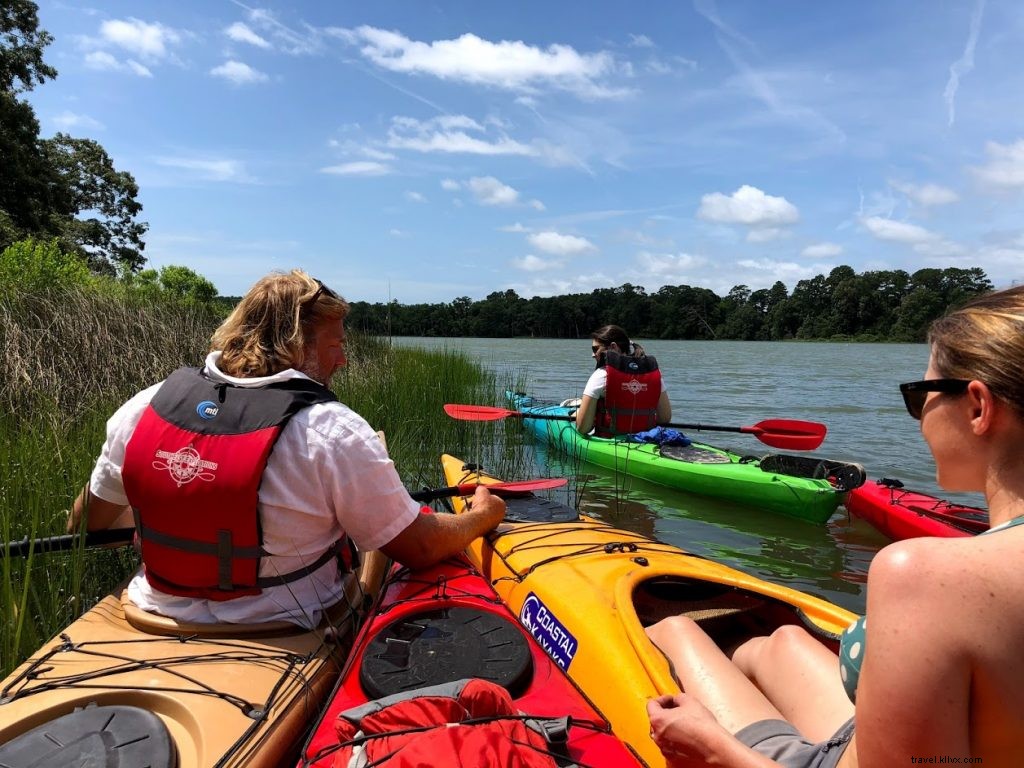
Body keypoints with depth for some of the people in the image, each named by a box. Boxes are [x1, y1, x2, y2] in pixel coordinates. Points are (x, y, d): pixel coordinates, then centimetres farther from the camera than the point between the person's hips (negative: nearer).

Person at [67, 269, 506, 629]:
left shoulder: (145, 406, -9)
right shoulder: (334, 432, -24)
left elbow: (85, 524, 7)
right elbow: (419, 549, -16)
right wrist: (481, 517, 4)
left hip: (160, 617, 5)